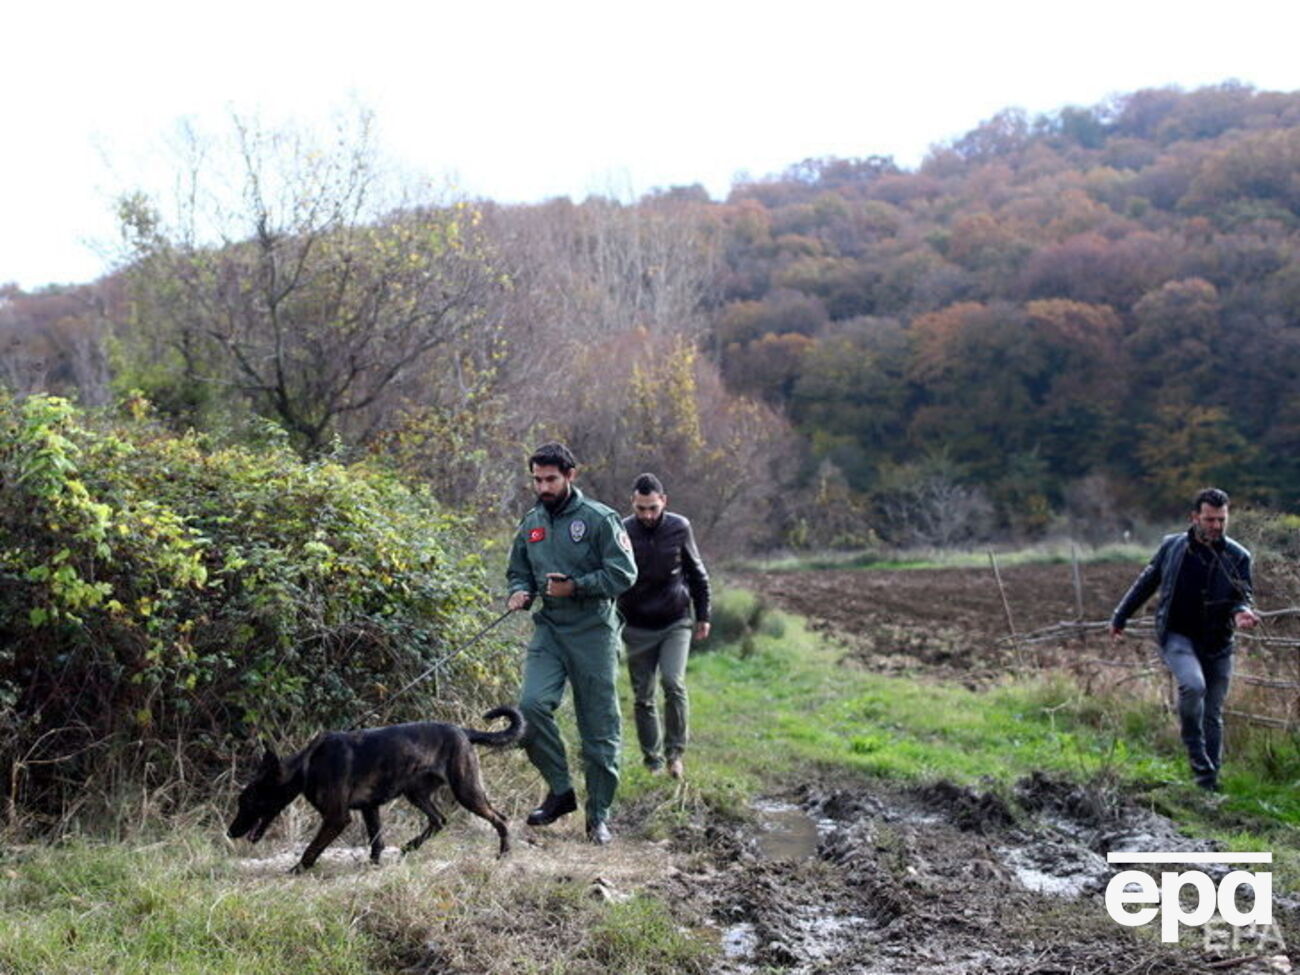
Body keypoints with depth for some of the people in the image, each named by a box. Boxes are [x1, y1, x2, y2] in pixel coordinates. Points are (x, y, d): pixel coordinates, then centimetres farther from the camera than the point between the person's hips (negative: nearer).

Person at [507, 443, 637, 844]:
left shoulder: (599, 518, -6)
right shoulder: (531, 523, 11)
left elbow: (624, 573, -10)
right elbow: (518, 571, 22)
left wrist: (575, 587, -18)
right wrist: (519, 592, 0)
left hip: (593, 633, -4)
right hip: (549, 630, 4)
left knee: (598, 726, 1)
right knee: (531, 704, -17)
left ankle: (599, 814, 15)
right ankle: (560, 789, 2)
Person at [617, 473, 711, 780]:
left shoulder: (679, 528, -5)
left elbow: (697, 574, 8)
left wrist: (703, 616, 10)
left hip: (676, 624, -1)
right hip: (637, 628, 1)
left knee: (673, 683, -17)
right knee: (642, 697, 5)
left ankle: (675, 752, -1)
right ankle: (652, 761, 18)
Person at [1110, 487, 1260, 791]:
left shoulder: (1238, 557, 0)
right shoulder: (1172, 546, 1)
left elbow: (1243, 595, -1)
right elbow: (1145, 583, 12)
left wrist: (1241, 612, -26)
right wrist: (1119, 618, 17)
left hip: (1217, 644, 2)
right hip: (1177, 637, -2)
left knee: (1213, 714, 5)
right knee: (1193, 685, -29)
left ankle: (1209, 781, 18)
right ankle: (1199, 761, -13)